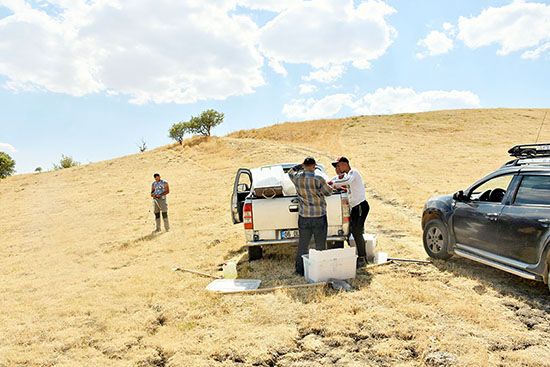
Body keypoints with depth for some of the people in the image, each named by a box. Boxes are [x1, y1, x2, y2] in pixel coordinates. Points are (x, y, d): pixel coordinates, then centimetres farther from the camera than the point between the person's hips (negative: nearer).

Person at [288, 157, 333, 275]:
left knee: (302, 244, 13)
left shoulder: (297, 177, -3)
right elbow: (328, 192, -4)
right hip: (319, 217, -3)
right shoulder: (318, 179, -16)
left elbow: (290, 172, 20)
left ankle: (300, 269, 21)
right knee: (320, 245, 10)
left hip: (304, 217, 4)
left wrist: (302, 165, 16)